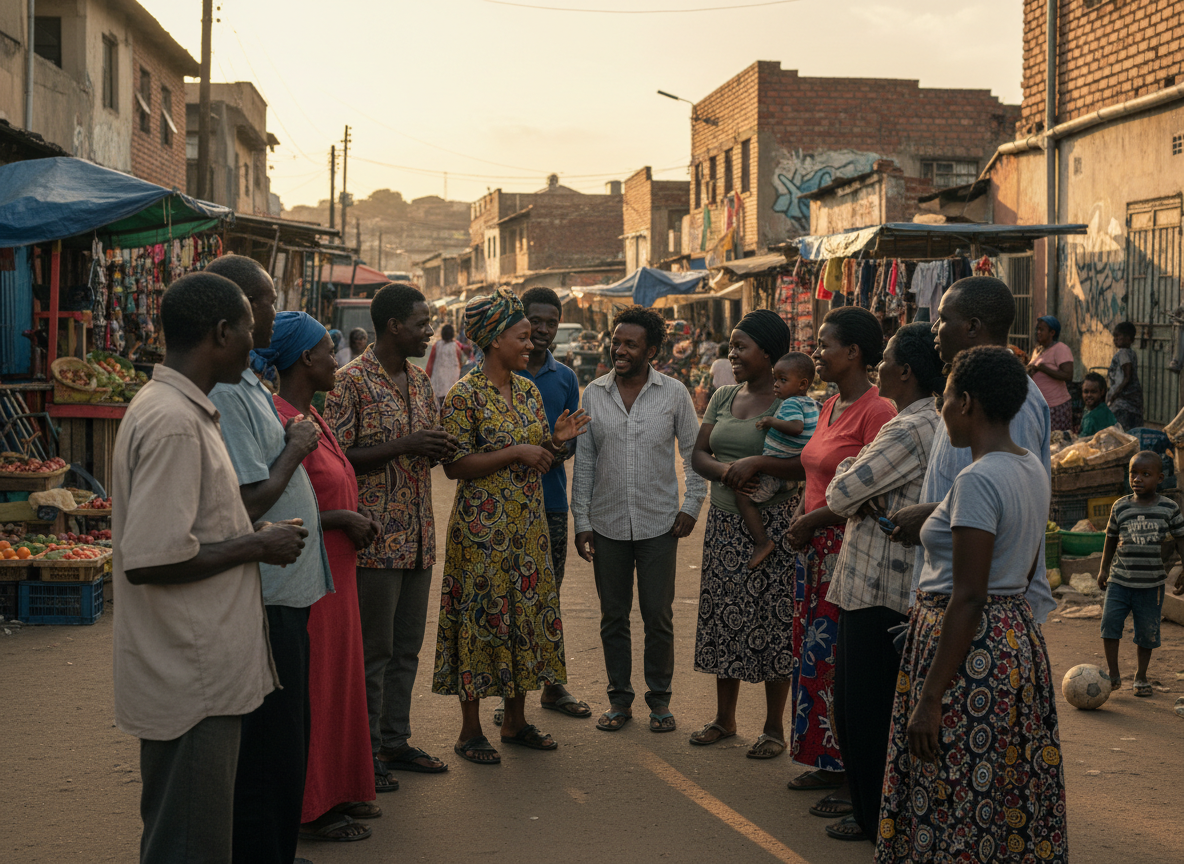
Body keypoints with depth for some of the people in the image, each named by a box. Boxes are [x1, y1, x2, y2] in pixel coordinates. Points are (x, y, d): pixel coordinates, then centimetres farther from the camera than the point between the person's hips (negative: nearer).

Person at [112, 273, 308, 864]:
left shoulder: (178, 409, 13)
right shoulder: (173, 421, -20)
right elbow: (148, 560, -26)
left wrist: (254, 539, 11)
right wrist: (257, 546, -15)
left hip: (198, 675, 10)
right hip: (191, 681, -10)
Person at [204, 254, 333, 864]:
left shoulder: (247, 382, 13)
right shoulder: (226, 392, -21)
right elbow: (250, 503, -25)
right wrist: (295, 447, -12)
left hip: (283, 590, 11)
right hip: (264, 595, -11)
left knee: (284, 738, 20)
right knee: (267, 744, 0)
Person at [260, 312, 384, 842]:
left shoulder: (309, 416, 11)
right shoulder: (283, 421, -21)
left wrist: (355, 520, 6)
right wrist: (345, 519, -16)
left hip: (332, 570, 10)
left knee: (338, 678, 17)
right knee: (311, 685, -1)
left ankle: (335, 792, 28)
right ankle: (309, 810, 9)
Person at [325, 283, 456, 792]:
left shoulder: (420, 380, 13)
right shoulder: (352, 381, -11)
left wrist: (440, 450, -2)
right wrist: (406, 446, -20)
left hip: (418, 535, 8)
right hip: (375, 537, -8)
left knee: (407, 647, 14)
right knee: (373, 649, 0)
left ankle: (395, 740, 25)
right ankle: (366, 754, 10)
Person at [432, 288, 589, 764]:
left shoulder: (527, 390, 10)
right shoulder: (465, 395, -11)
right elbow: (455, 465, -16)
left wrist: (555, 440, -5)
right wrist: (516, 453, -20)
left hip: (527, 525, 7)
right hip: (483, 527, -7)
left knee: (527, 613, 10)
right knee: (481, 618, -2)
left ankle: (516, 720, 23)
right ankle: (470, 731, 8)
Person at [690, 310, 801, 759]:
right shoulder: (723, 397, 11)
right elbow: (698, 455, 9)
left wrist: (757, 462, -27)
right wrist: (726, 471, -11)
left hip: (771, 524, -6)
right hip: (724, 520, 6)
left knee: (771, 621, -1)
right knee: (724, 617, 11)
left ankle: (774, 728, 11)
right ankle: (724, 718, 25)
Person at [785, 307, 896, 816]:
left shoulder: (876, 411, -15)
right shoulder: (830, 407, 14)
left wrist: (813, 520, -13)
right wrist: (799, 517, 6)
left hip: (852, 549, -9)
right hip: (816, 547, 9)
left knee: (842, 660, -4)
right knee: (814, 655, 13)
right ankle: (828, 763, 24)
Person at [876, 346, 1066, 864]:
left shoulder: (977, 480, -19)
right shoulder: (1032, 468, 9)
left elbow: (968, 599, -22)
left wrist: (930, 699, -20)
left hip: (971, 644, -10)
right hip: (1019, 640, 10)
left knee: (959, 810, -2)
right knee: (1013, 800, 15)